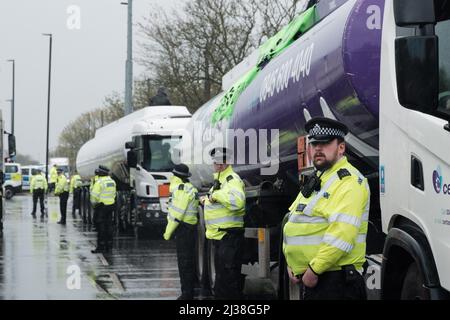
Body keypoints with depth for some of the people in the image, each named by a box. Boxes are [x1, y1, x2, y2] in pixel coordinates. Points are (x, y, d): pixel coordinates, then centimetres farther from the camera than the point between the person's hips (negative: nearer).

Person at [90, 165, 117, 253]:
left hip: (101, 206, -8)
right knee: (109, 226, 11)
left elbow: (94, 195, -17)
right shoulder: (112, 182, 11)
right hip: (111, 205, 8)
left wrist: (93, 203, -2)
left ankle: (101, 247, -5)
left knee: (101, 226, -4)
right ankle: (109, 246, 15)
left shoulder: (100, 182, -15)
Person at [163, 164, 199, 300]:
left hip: (183, 228, -11)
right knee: (189, 261, 16)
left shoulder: (182, 189, -17)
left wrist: (168, 232, -15)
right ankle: (188, 292, 23)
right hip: (190, 227, 11)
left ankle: (187, 294, -6)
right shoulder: (190, 188, 16)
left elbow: (177, 214, -20)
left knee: (184, 262, -8)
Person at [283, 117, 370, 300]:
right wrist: (291, 264, 10)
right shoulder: (315, 181, 21)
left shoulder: (349, 181, -11)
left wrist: (314, 269, -22)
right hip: (308, 278, 9)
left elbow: (342, 235, -23)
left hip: (335, 281, -9)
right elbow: (294, 225, 23)